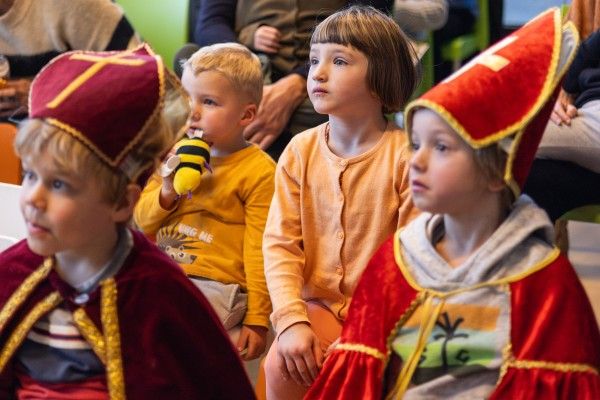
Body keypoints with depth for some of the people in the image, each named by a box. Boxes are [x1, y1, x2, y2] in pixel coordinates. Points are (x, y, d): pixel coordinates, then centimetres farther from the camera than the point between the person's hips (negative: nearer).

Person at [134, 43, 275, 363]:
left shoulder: (258, 171, -3)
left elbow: (260, 252, -5)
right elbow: (142, 222, 18)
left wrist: (257, 321, -8)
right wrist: (166, 194, -4)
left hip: (215, 285, -7)